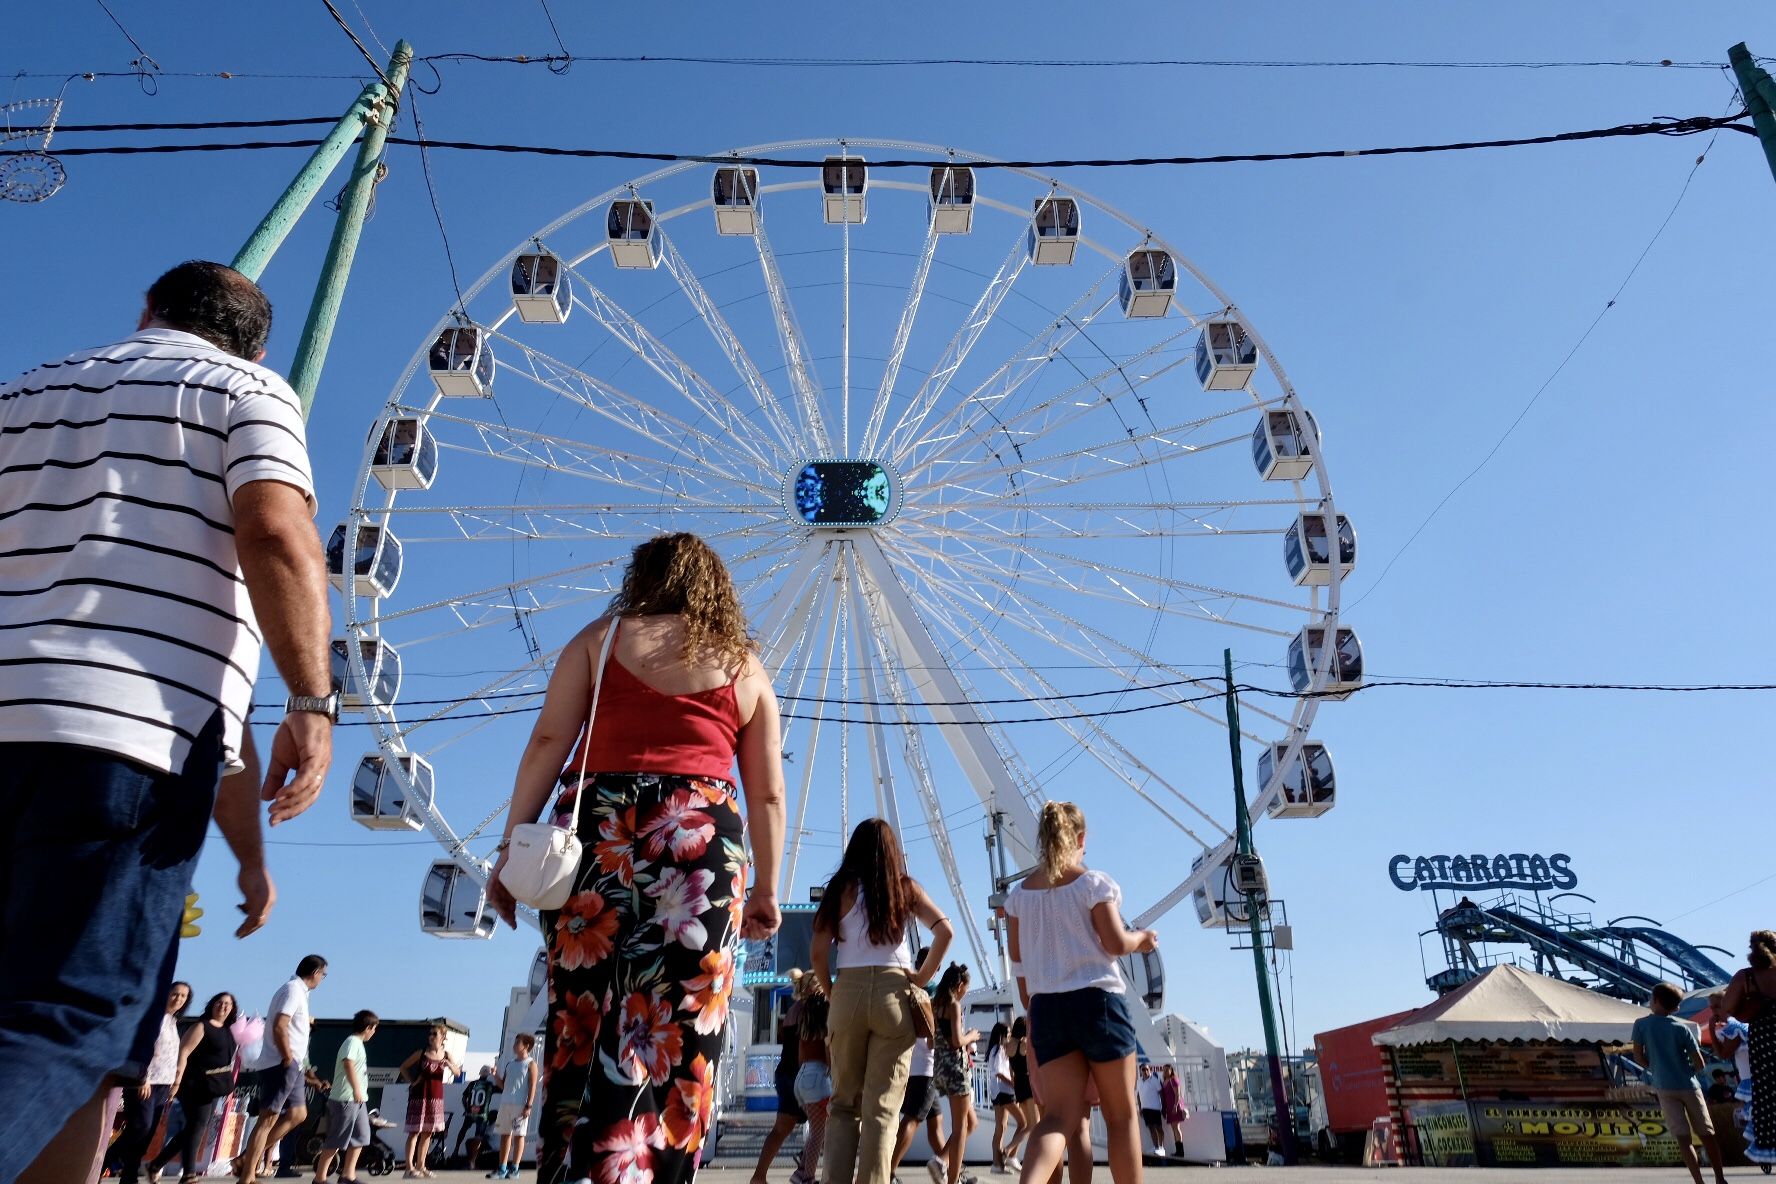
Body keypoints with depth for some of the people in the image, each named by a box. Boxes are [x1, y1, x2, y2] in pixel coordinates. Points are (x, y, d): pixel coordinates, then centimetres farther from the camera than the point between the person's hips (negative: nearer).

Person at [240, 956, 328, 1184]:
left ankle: (248, 1159, 15)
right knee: (267, 1120, -7)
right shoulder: (293, 990, -15)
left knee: (297, 1114, 13)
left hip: (292, 1065, 10)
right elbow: (279, 1027, -24)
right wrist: (288, 1059, -18)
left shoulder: (297, 990, 17)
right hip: (281, 1065, -10)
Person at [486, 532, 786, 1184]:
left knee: (579, 1018, 7)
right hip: (704, 842, 0)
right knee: (679, 1034, 2)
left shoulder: (602, 636, 13)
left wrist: (511, 847, 3)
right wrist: (766, 890, 16)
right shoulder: (745, 666, 16)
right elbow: (767, 795, 11)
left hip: (597, 832, 0)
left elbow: (548, 741, 2)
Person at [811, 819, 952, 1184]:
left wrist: (831, 993, 11)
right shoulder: (906, 888, 7)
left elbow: (819, 953, -1)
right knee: (882, 1107, 3)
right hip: (894, 994, 0)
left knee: (843, 1102, 12)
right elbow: (944, 931, -5)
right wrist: (923, 976, 3)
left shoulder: (841, 887, 4)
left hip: (848, 991, 0)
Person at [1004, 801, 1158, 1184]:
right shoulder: (1094, 882, -5)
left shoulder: (1019, 894, 7)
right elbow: (1115, 943, -10)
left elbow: (1018, 960, 10)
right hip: (1097, 1000, -3)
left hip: (1046, 1008, 4)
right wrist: (1142, 938, 12)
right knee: (1121, 1113, 11)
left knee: (1059, 1115, 0)